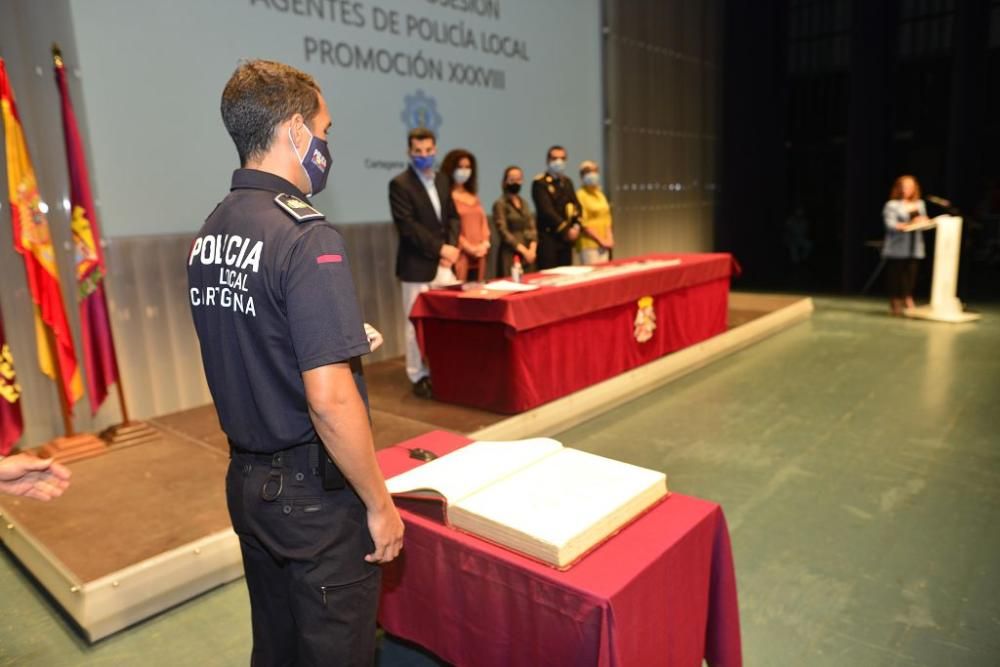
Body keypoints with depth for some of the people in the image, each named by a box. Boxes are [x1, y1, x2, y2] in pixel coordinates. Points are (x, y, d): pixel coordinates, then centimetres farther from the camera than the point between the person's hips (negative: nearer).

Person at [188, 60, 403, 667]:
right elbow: (330, 399, -26)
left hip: (247, 479, 8)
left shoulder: (208, 234, 4)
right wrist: (379, 503, -15)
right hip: (315, 491, -8)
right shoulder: (307, 237, -22)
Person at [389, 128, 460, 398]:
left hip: (444, 263, 6)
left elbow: (452, 217, 13)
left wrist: (451, 246, -5)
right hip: (417, 265, -6)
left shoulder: (442, 180, 14)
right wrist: (439, 248, -18)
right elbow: (407, 226, -16)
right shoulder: (399, 184, -8)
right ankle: (419, 376, 12)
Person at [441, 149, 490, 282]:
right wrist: (469, 248, -15)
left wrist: (485, 243, -1)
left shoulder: (473, 196, 20)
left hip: (478, 257, 7)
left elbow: (483, 221, 17)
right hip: (459, 256, -7)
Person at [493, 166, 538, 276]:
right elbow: (503, 232, -12)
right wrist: (523, 250, -16)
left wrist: (532, 248, -6)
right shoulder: (500, 204, -5)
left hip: (529, 254, 6)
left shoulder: (524, 203, 16)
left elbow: (532, 227, 12)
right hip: (511, 254, -6)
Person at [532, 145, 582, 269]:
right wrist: (566, 230, -16)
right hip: (548, 237, -7)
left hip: (566, 238, 7)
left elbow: (576, 204, 13)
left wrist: (576, 226, -6)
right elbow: (547, 211, -16)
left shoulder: (567, 182, 17)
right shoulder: (540, 183, -8)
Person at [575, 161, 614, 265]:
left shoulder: (600, 195, 16)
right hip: (589, 244, -7)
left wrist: (609, 239, 2)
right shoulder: (580, 195, -7)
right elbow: (583, 223, -12)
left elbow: (607, 218, 17)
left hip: (604, 244, 7)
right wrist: (601, 241, -12)